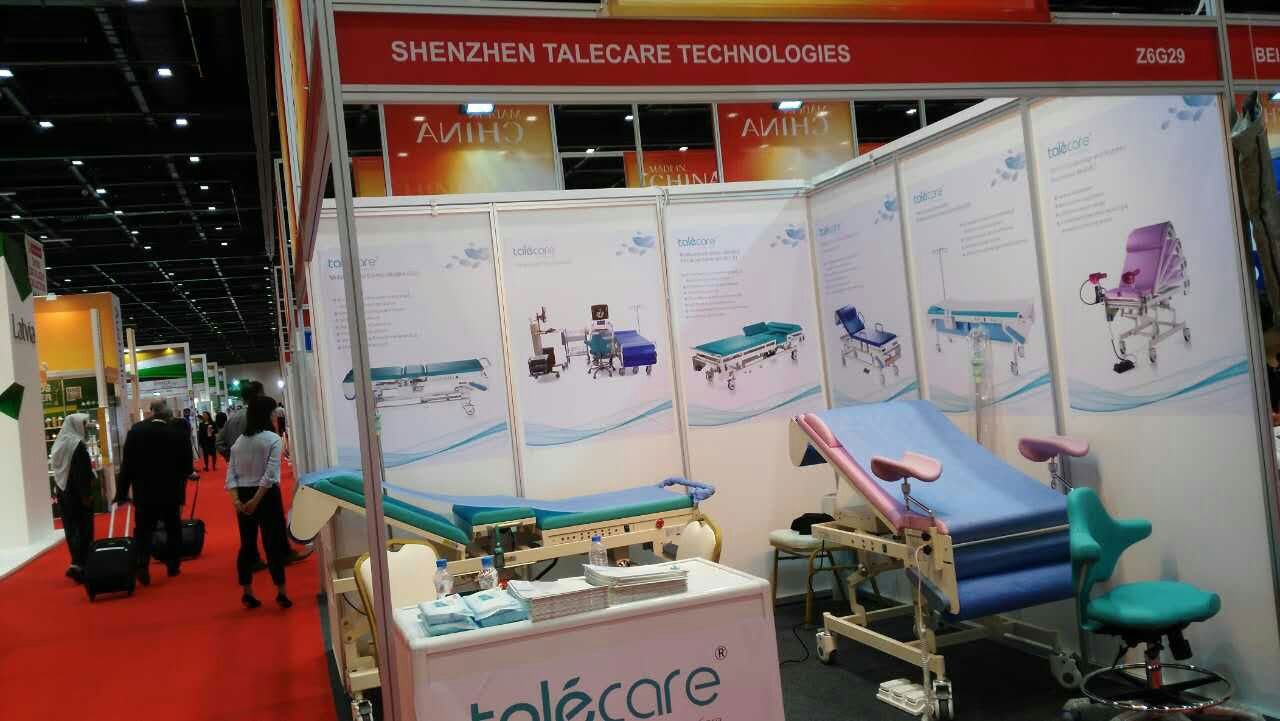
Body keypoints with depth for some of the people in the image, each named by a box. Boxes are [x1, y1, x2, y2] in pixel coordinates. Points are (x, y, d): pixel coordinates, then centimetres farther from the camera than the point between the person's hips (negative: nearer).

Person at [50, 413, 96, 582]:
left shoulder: (58, 444, 10)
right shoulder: (78, 445, -15)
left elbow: (56, 470, 14)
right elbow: (84, 472, -19)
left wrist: (58, 491, 17)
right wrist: (87, 494, -16)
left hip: (62, 492, 8)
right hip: (78, 494, -8)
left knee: (71, 529, 12)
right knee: (83, 530, -2)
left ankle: (76, 563, 18)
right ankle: (78, 564, -9)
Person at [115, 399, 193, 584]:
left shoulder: (136, 430, -7)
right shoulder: (179, 431, -9)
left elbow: (128, 463, -5)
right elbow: (186, 462, -3)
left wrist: (122, 491, 1)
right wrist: (188, 472, 21)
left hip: (144, 491, 0)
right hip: (171, 490, 0)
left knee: (143, 530, 6)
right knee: (173, 528, 14)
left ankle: (141, 567, -9)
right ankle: (173, 566, 19)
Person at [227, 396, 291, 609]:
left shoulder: (238, 442, 9)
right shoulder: (273, 439, -7)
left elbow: (231, 474, 0)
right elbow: (270, 473, -17)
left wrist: (236, 500, -7)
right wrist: (256, 500, -17)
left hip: (243, 497, 5)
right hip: (266, 495, -5)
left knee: (247, 544, 12)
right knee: (273, 543, 1)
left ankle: (247, 593, 17)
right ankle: (281, 592, 4)